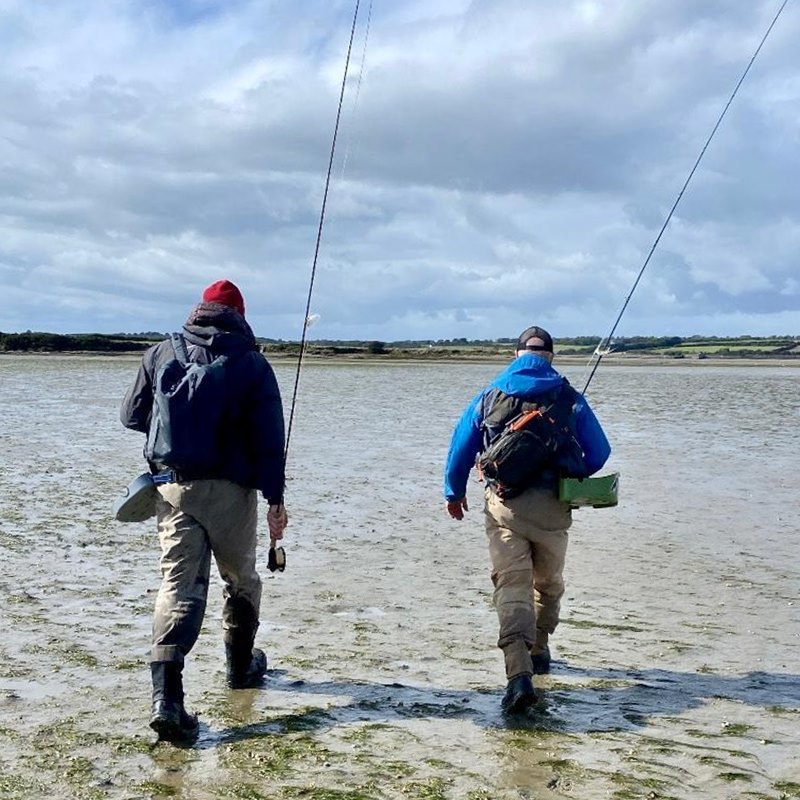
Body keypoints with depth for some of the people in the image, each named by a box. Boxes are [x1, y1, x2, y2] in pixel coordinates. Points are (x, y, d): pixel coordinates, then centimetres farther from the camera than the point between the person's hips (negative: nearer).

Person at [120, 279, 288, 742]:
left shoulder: (161, 354, 5)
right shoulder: (253, 364, -2)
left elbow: (132, 416, 11)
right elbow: (270, 438, -6)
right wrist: (275, 499, -2)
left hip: (174, 487, 2)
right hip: (232, 490, -1)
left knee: (179, 586, -2)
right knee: (241, 579, 20)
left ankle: (167, 698, -15)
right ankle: (241, 667, 36)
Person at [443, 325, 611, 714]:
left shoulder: (489, 397, 7)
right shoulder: (569, 398, 4)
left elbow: (461, 448, 10)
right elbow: (599, 453, 6)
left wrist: (454, 493, 25)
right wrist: (572, 478, 25)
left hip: (504, 505, -1)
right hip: (552, 507, 1)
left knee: (511, 586, -7)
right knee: (548, 583, 22)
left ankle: (519, 674, -23)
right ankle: (538, 651, 38)